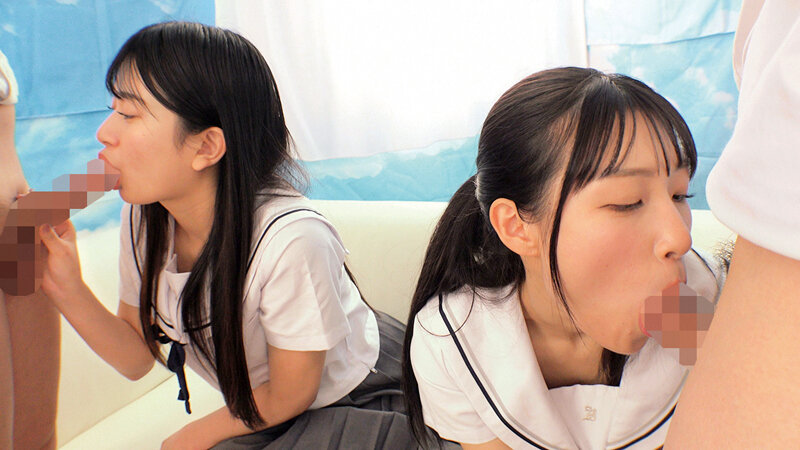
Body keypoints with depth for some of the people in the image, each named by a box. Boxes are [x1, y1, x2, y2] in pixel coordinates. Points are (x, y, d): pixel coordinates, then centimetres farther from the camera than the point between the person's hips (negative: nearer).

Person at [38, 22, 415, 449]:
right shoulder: (142, 219, -14)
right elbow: (136, 357, -1)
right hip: (258, 413, 6)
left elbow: (286, 398, -18)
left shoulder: (291, 240, -35)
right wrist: (67, 289, -17)